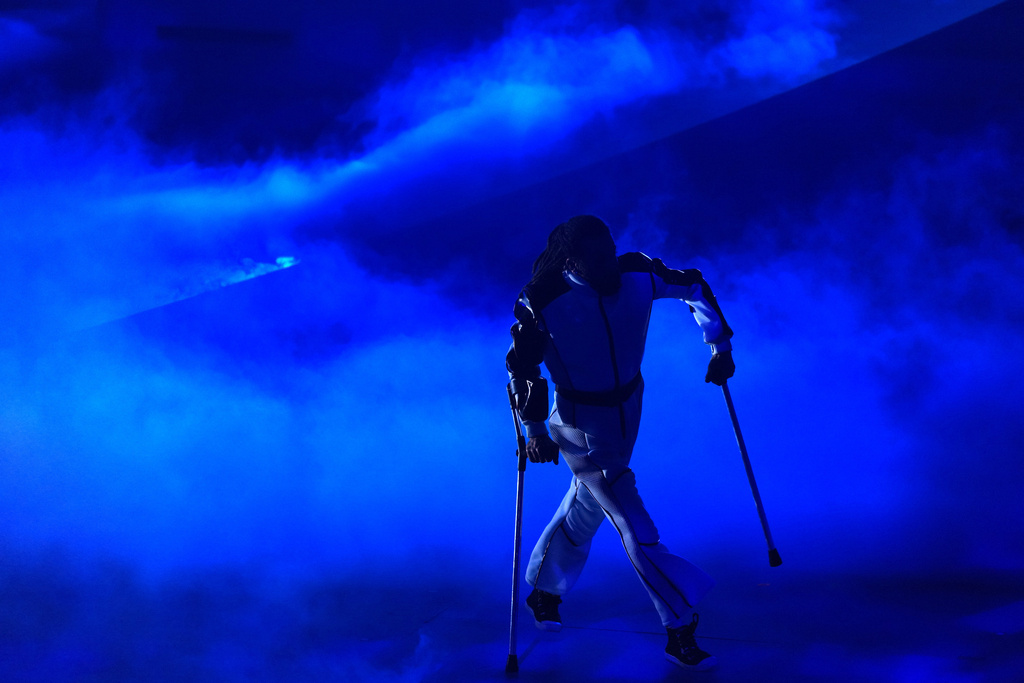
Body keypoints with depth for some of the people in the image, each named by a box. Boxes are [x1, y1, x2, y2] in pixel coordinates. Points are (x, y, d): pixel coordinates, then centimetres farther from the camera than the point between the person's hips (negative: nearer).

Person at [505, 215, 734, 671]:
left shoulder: (638, 275, -14)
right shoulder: (544, 303, -25)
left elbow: (694, 287, 2)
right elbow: (521, 365, -14)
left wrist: (720, 347, 4)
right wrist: (534, 429, -15)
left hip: (628, 411, 6)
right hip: (582, 427, -6)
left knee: (588, 506, 23)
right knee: (635, 527, -4)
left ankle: (545, 591, 46)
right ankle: (681, 631, 9)